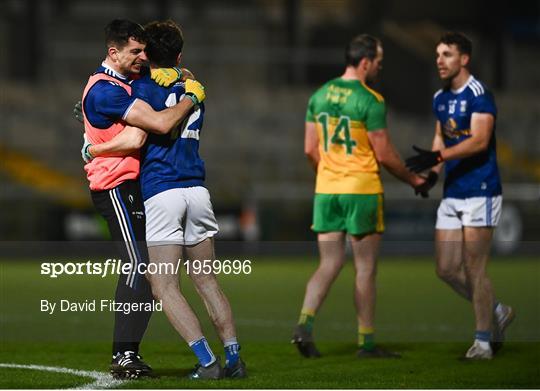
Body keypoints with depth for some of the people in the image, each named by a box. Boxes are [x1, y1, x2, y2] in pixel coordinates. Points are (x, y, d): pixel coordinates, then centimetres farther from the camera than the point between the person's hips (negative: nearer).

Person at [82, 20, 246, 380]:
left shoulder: (143, 87, -3)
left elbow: (135, 139, -13)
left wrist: (94, 149, 1)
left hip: (160, 193, -6)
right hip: (197, 189, 6)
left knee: (165, 287, -3)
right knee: (206, 281, 14)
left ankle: (207, 361, -13)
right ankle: (234, 358, 8)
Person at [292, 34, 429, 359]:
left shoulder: (319, 96, 7)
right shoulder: (371, 101, -12)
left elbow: (310, 149, 10)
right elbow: (385, 155, -11)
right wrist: (414, 180, 3)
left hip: (326, 190, 6)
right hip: (362, 191, -6)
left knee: (329, 265, 8)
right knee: (366, 270, 4)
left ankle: (305, 324, -11)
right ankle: (367, 342, 9)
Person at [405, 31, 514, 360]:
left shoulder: (479, 95, -13)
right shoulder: (440, 99, 13)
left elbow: (479, 141, -25)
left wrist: (438, 156, -35)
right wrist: (432, 172, 7)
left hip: (480, 191, -8)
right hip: (452, 194, 8)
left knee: (475, 270, -4)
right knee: (447, 269, 7)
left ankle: (483, 341, 5)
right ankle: (497, 312, 26)